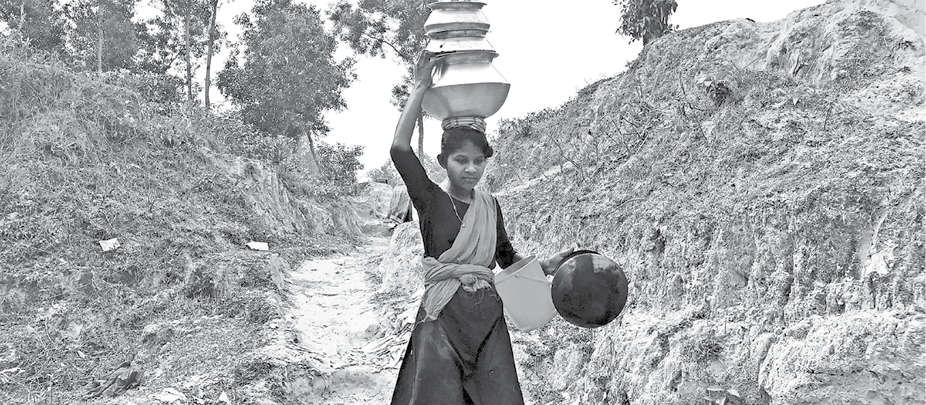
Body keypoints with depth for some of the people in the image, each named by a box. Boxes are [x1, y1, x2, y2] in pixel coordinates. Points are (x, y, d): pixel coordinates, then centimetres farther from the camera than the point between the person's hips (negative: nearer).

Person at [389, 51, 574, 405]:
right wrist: (420, 87, -19)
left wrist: (546, 265, 8)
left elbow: (507, 257, 24)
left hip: (488, 319, 4)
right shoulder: (430, 199, -3)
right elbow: (399, 149, -19)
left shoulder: (490, 205, 11)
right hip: (442, 318, -4)